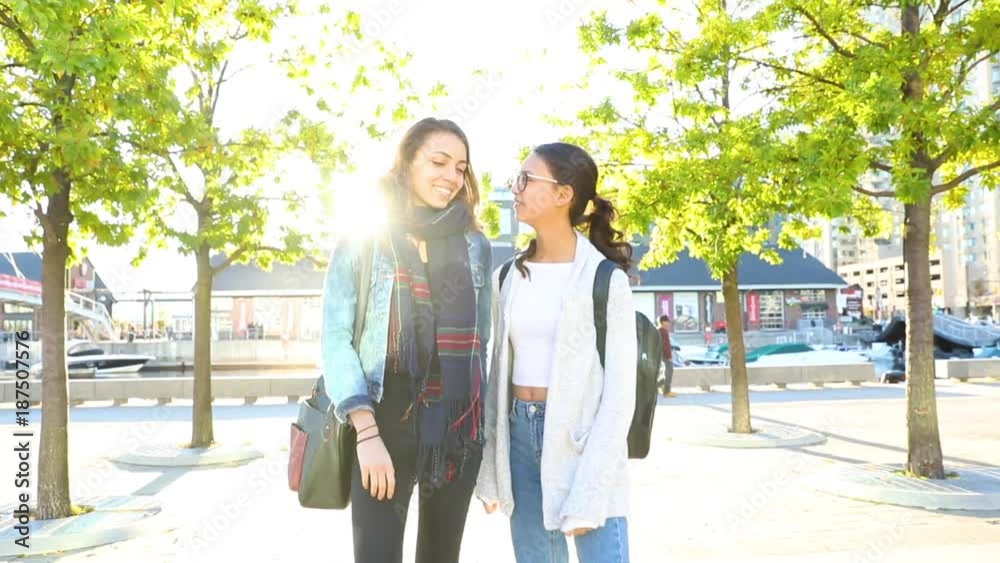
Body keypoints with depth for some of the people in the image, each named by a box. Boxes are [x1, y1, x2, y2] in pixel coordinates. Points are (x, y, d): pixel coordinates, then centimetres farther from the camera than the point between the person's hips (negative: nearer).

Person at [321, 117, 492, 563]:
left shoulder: (475, 245, 7)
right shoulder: (363, 238, -2)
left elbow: (480, 341, 12)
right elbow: (336, 338, -6)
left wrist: (484, 431, 11)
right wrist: (367, 432, -15)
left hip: (458, 427, 3)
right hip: (385, 425, -3)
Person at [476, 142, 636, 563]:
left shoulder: (604, 278, -9)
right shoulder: (510, 276, 7)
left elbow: (619, 391, -11)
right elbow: (499, 372, 10)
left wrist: (588, 496, -15)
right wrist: (491, 471, 8)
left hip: (581, 435, -5)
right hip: (520, 431, 5)